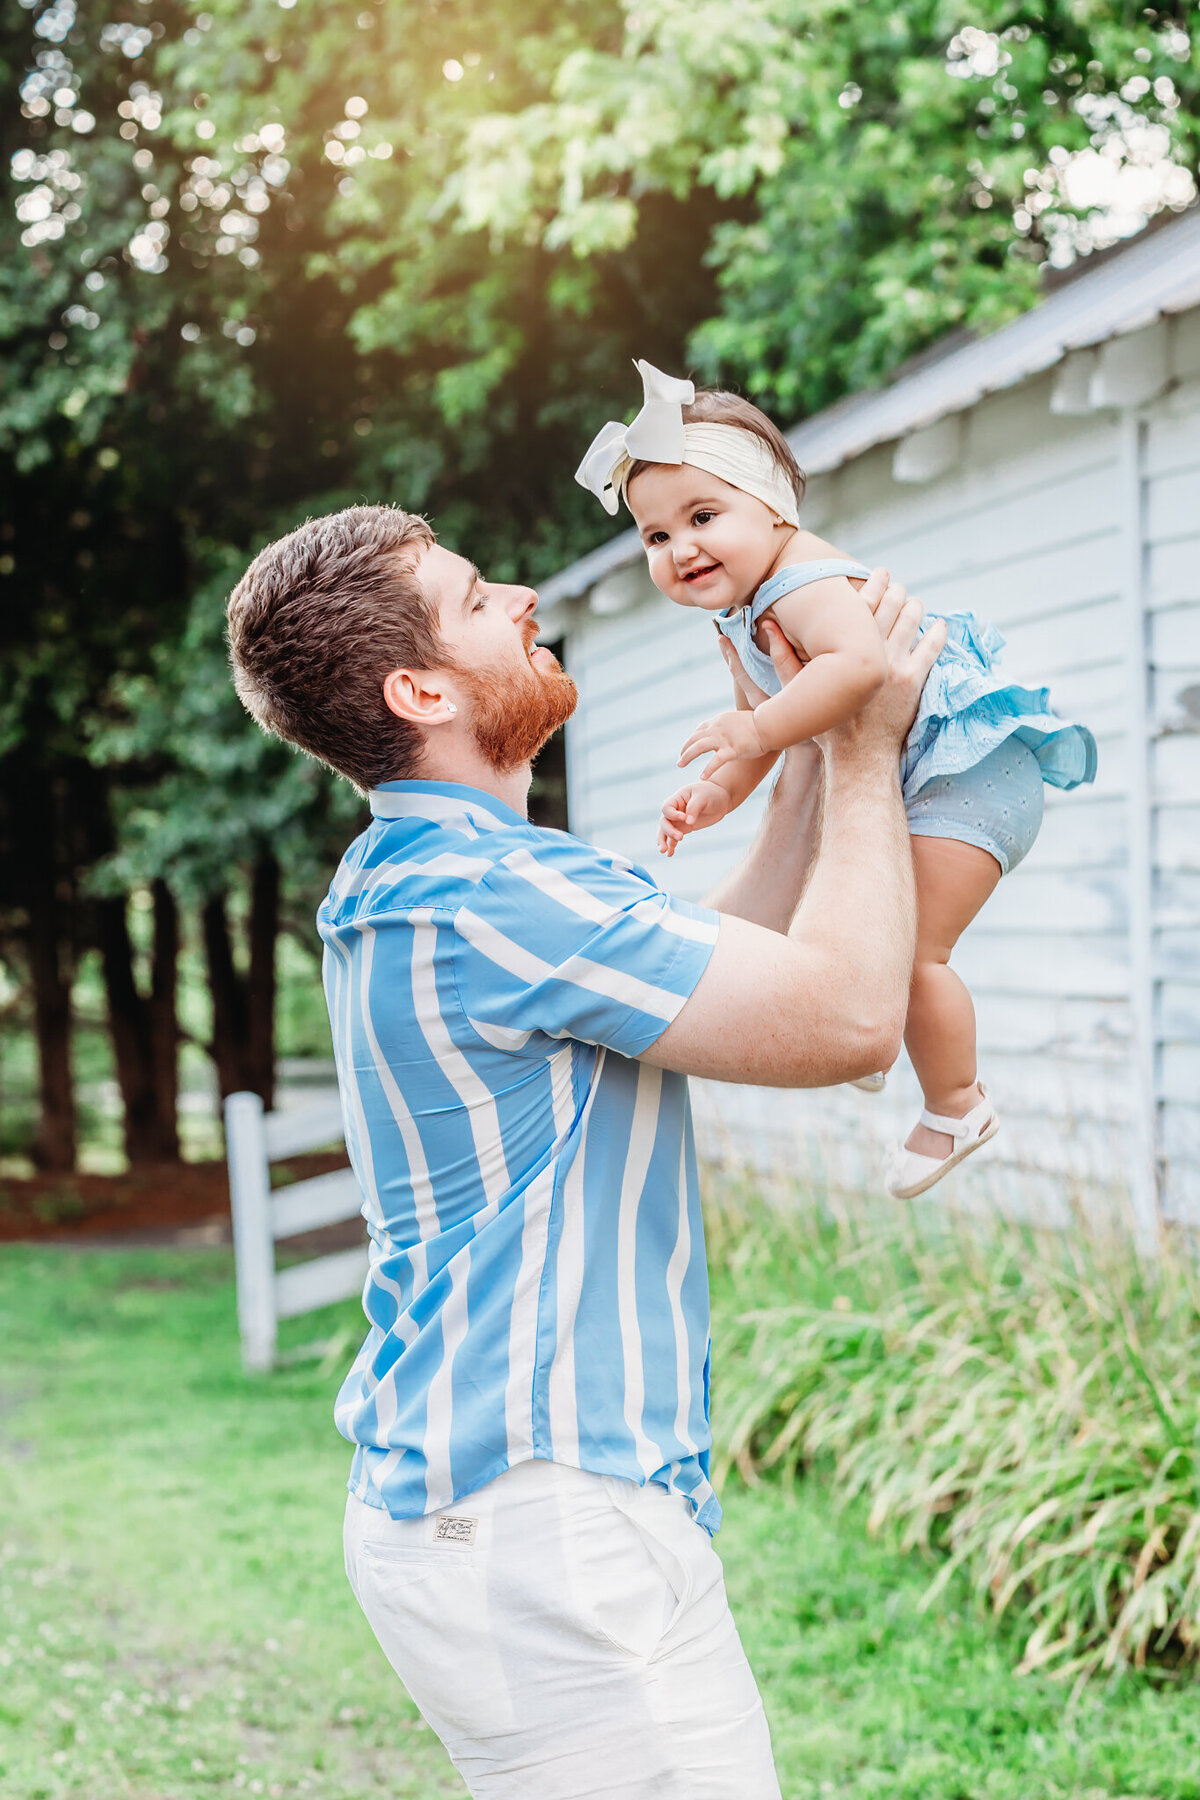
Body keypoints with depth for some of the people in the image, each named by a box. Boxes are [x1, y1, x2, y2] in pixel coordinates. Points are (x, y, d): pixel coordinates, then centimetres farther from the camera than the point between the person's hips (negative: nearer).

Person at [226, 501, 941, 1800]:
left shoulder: (406, 881, 15)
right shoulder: (491, 893, -19)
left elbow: (724, 977, 21)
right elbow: (844, 1016, -19)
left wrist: (806, 768, 17)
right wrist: (866, 750, -7)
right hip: (539, 1531, -11)